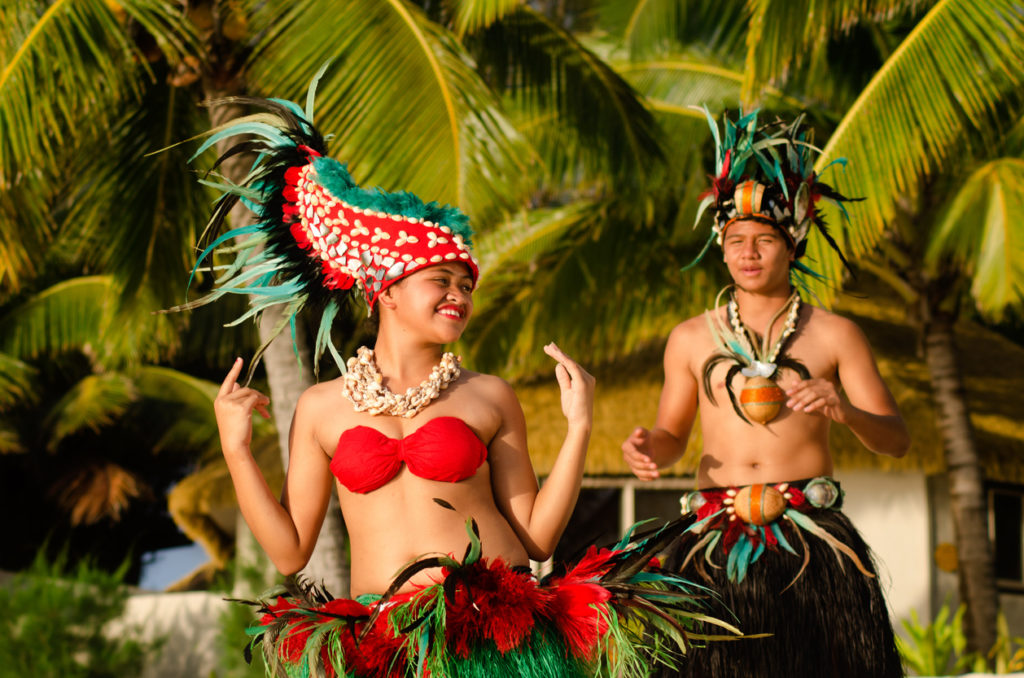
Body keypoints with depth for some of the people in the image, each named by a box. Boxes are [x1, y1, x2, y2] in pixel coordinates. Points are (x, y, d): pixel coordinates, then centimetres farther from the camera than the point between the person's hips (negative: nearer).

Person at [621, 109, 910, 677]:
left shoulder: (833, 335, 9)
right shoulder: (690, 339, 14)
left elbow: (896, 440, 6)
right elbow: (672, 435, 21)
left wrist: (847, 411, -15)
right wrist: (649, 448, -3)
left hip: (810, 541, -1)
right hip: (718, 546, 1)